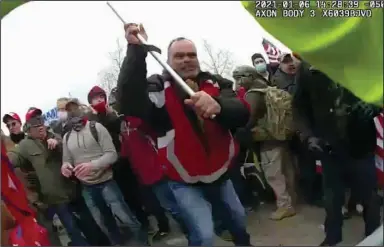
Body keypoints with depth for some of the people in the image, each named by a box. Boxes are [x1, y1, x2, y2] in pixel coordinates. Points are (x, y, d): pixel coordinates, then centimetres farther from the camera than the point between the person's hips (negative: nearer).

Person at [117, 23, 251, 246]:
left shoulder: (214, 83, -4)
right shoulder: (158, 87, -15)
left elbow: (242, 113, -21)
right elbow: (129, 104, -37)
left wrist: (218, 105, -45)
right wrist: (136, 50, -43)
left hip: (220, 173, 5)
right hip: (185, 181, -4)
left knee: (239, 219, 24)